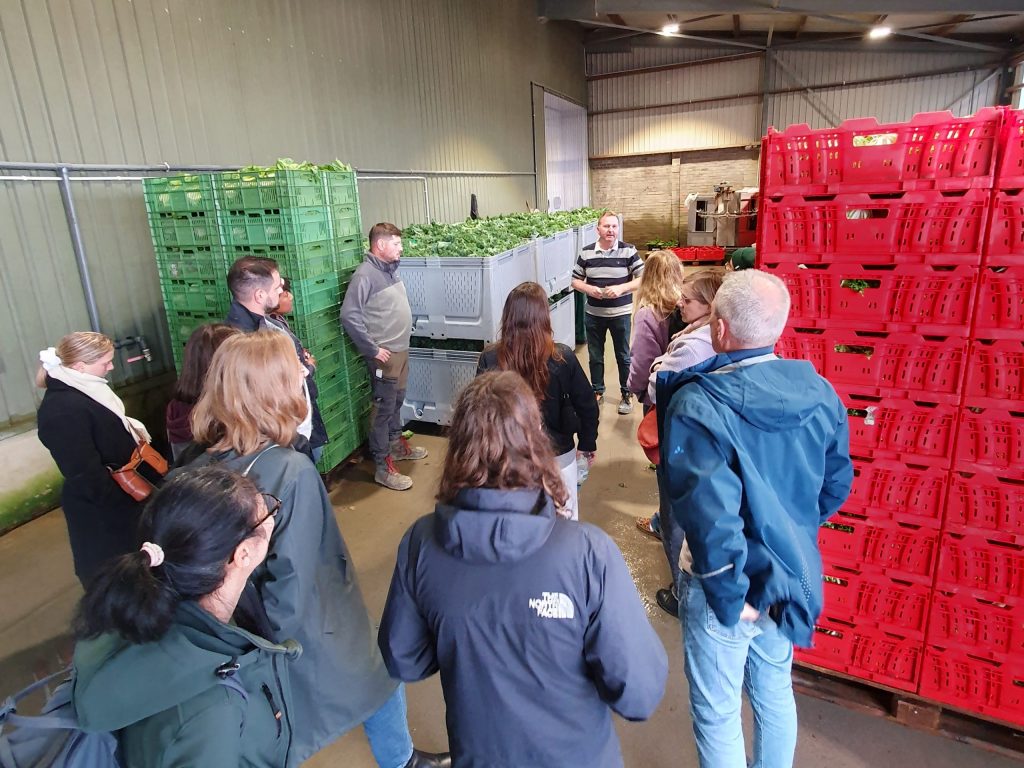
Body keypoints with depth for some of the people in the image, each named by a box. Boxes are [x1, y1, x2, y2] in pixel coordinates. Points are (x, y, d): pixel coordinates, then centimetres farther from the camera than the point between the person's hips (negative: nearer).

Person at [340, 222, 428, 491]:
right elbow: (349, 315, -23)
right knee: (383, 409, -1)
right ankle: (383, 467, 7)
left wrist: (402, 340, 14)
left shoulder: (390, 268, 9)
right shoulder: (365, 274, -17)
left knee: (397, 401, 21)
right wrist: (372, 349, -20)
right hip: (384, 354, -8)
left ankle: (396, 444, 38)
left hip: (401, 349, 8)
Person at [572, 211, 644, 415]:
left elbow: (643, 279, -9)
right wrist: (588, 289, -16)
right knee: (595, 356, 14)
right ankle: (597, 392, 31)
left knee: (624, 356, 11)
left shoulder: (628, 251, -8)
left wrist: (621, 288, -22)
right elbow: (575, 280, 4)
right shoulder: (586, 252, -2)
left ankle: (627, 394, 26)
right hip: (593, 314, 2)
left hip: (620, 314, -2)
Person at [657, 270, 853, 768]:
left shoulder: (696, 405, -28)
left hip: (729, 584, -6)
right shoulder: (818, 393, -8)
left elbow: (709, 515, -32)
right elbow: (836, 487, 4)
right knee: (775, 690, 28)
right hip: (793, 576, 6)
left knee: (717, 714, 16)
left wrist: (730, 598, -17)